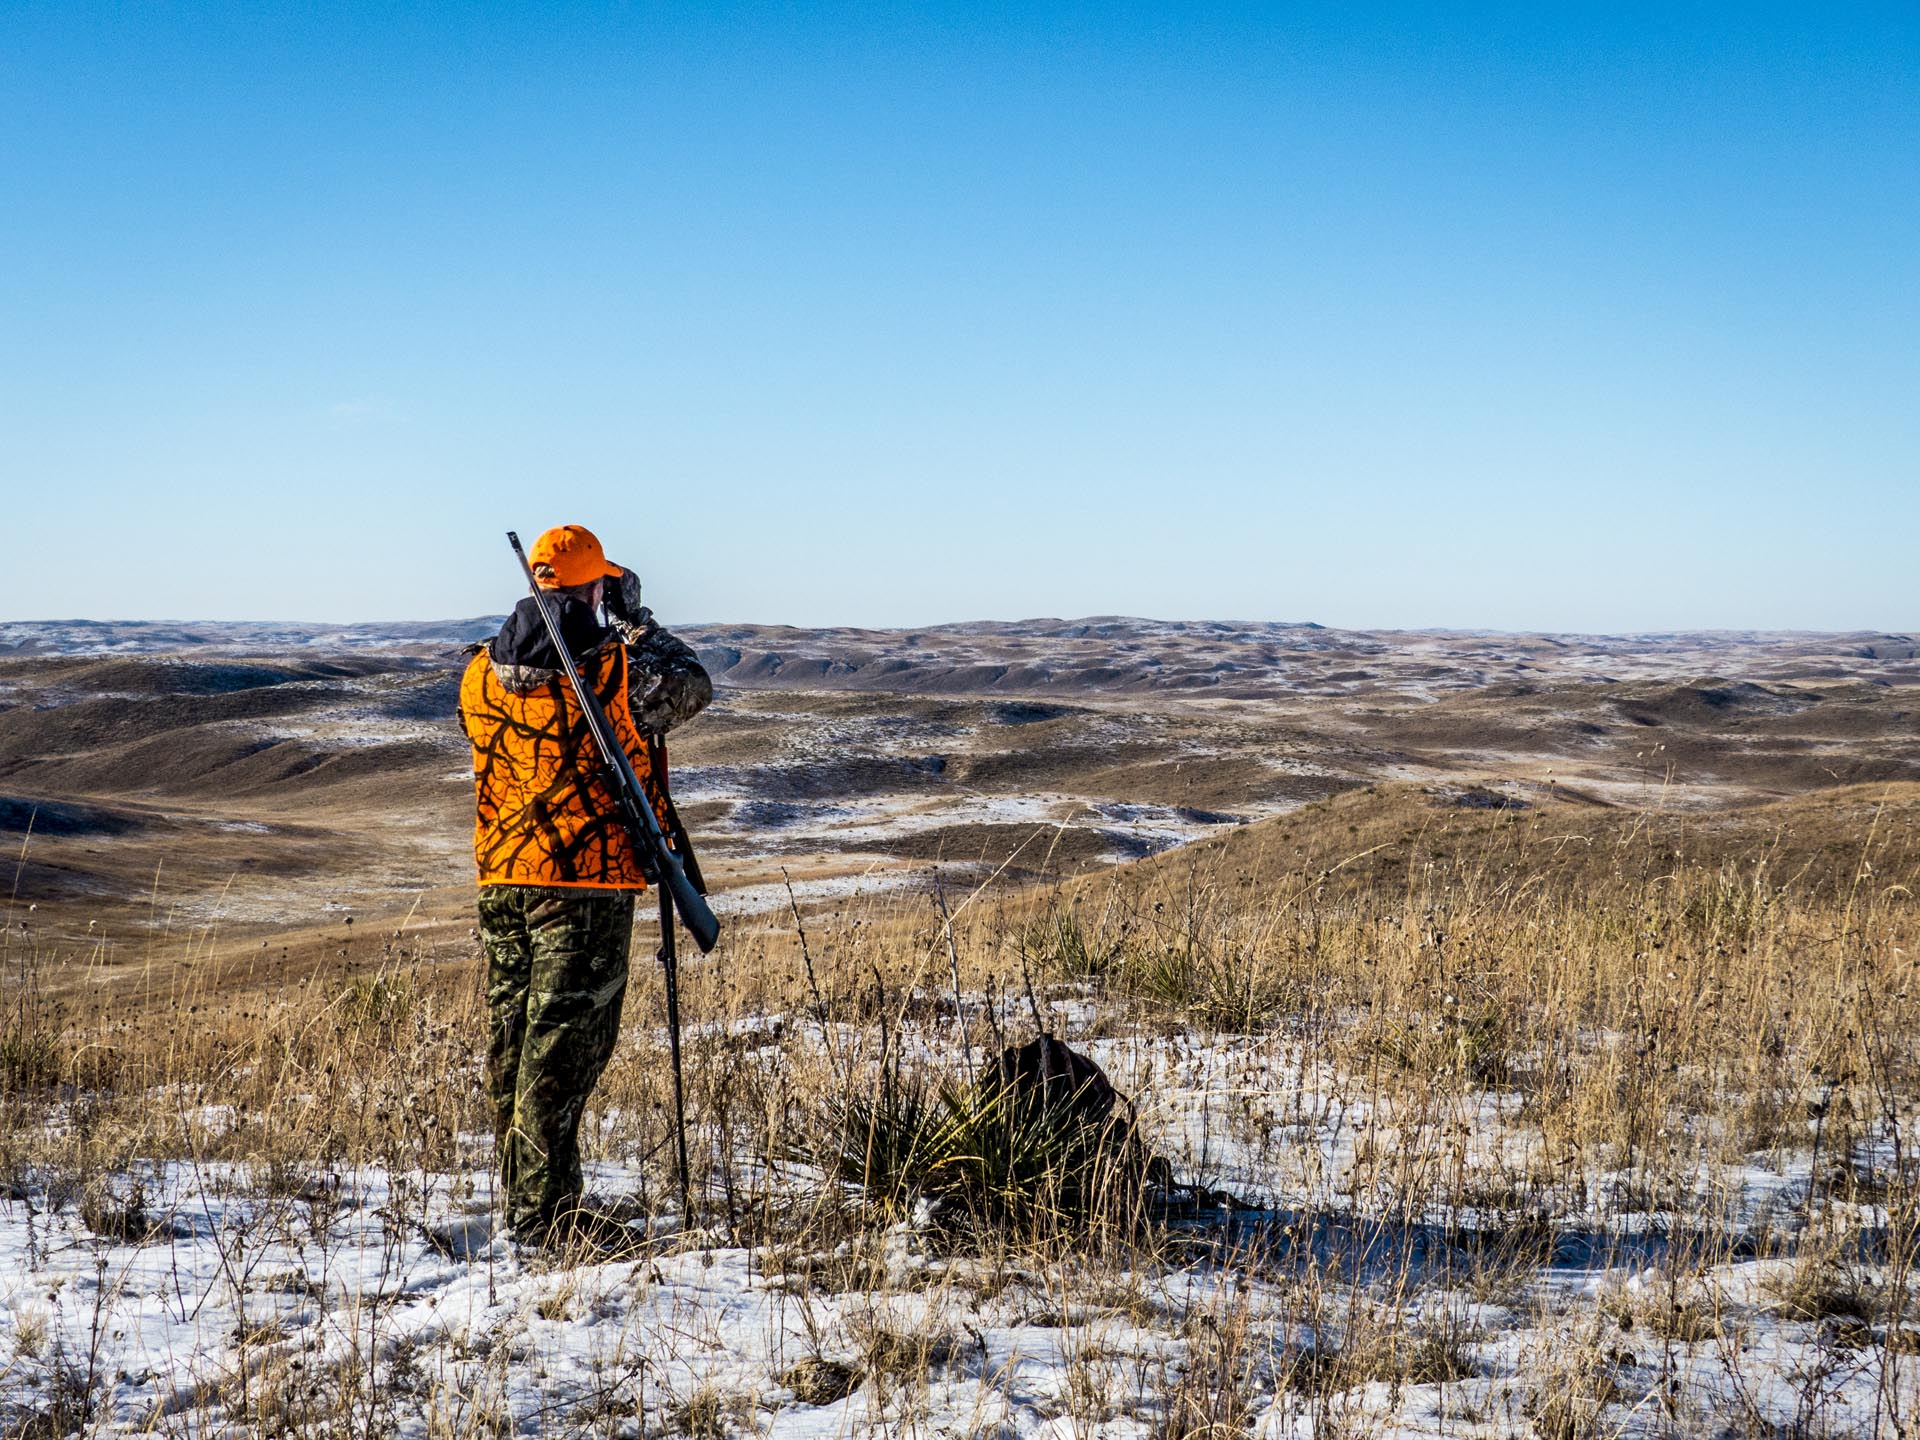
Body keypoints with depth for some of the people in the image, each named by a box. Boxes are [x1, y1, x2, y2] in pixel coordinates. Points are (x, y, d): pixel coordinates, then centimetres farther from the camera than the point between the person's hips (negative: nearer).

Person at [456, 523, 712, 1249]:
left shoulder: (480, 675, 4)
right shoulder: (614, 672, -12)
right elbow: (692, 686, 5)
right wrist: (637, 624, 16)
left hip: (501, 882, 6)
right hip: (585, 884, -6)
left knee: (510, 1042, 14)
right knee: (563, 1048, -4)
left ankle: (519, 1203, 23)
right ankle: (545, 1219, -5)